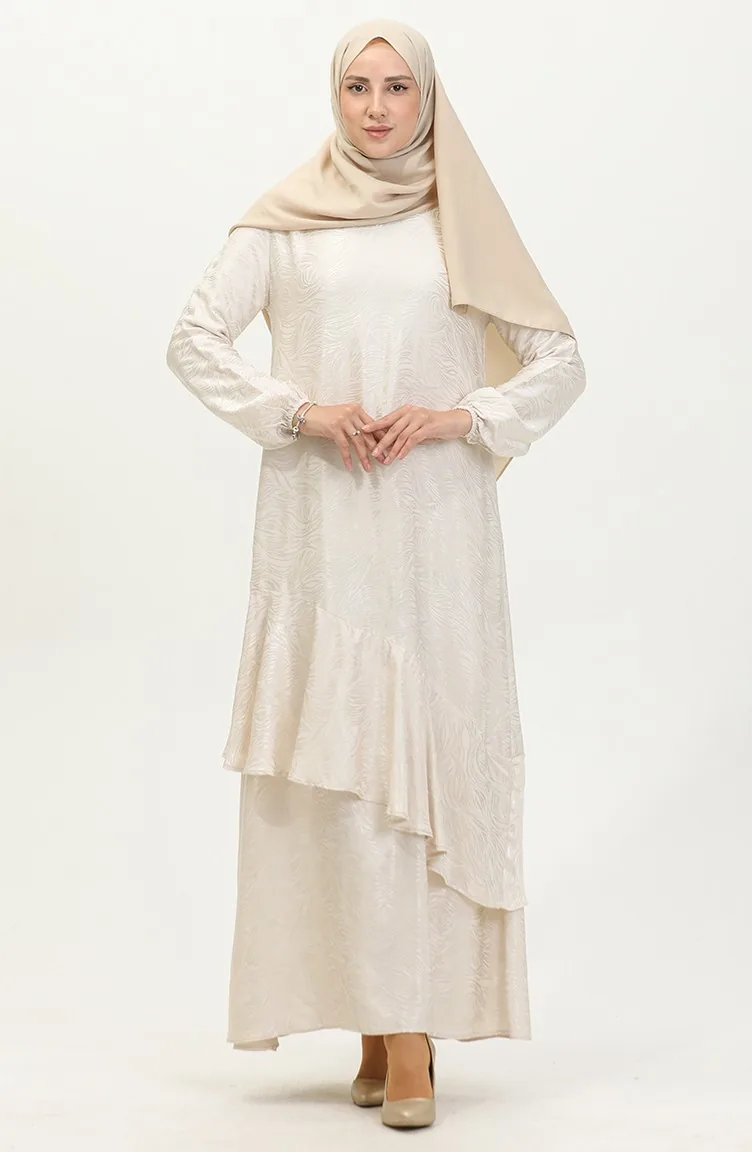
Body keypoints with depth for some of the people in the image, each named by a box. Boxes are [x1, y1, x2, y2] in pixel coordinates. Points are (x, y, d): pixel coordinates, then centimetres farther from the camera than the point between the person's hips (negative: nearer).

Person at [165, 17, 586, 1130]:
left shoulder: (464, 222, 10)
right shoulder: (285, 217, 7)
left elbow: (559, 358, 9)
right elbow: (194, 338, 3)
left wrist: (460, 418, -7)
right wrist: (300, 412, -10)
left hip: (436, 523, 1)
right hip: (323, 524, -1)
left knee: (434, 753, -3)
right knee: (341, 758, -4)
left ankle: (413, 1016, 2)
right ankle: (387, 1029, 1)